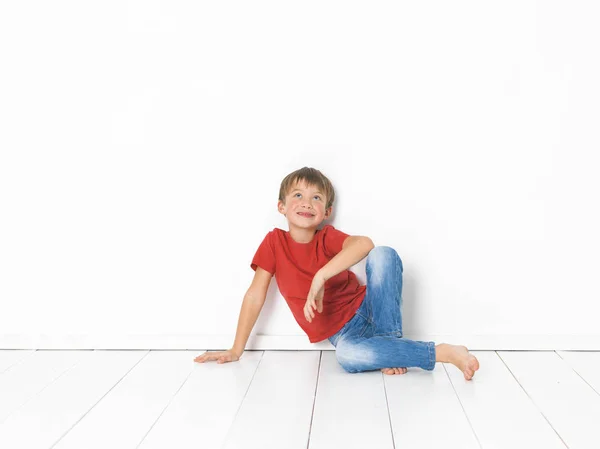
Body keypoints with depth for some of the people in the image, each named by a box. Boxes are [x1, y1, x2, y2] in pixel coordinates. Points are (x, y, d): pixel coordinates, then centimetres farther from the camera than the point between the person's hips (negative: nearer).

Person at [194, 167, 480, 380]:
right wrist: (236, 350, -4)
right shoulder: (274, 241, -4)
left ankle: (391, 340, -17)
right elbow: (255, 296, -4)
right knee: (347, 355, -38)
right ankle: (441, 353, -25)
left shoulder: (328, 237, -8)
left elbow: (364, 243, -32)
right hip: (343, 331, 0)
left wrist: (321, 277, -44)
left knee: (383, 254, -27)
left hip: (366, 308, 0)